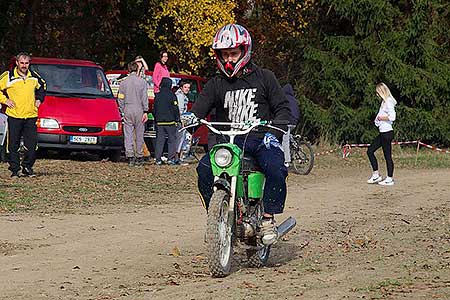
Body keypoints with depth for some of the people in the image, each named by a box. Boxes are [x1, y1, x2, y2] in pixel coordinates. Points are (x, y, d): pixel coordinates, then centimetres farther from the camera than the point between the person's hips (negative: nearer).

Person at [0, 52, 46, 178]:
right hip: (14, 116, -3)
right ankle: (14, 170, 8)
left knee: (32, 144, 0)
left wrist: (39, 99, 15)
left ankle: (27, 167, 14)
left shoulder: (34, 76, 8)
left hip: (31, 115, 3)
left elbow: (42, 86, 27)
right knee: (13, 145, 1)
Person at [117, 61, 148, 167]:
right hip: (139, 110, -1)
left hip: (128, 111, 1)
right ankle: (139, 157, 8)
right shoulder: (142, 82, -2)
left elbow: (120, 99, 4)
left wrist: (122, 110, 12)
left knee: (128, 134, 1)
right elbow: (144, 98, -4)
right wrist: (145, 111, -1)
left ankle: (130, 157, -7)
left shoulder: (123, 83, 3)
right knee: (139, 135, 6)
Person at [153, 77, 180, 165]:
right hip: (170, 121, -4)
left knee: (159, 141, 6)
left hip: (159, 122, 4)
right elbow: (175, 109, -7)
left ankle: (158, 159, 3)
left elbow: (154, 109, 15)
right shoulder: (171, 95, -6)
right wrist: (177, 120, 1)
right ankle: (171, 158, -6)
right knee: (172, 140, 1)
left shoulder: (157, 96, 9)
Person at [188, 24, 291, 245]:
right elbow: (199, 108, 3)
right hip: (229, 140, 2)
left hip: (261, 138, -2)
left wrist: (274, 131, -14)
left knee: (275, 168, -34)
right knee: (205, 168, -26)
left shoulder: (264, 78, 9)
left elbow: (282, 108, 5)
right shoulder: (216, 84, 15)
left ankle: (268, 219, -21)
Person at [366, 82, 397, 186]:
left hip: (387, 133, -10)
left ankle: (390, 178, 4)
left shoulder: (389, 102, -14)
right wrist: (378, 118, 6)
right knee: (370, 150, 11)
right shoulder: (384, 102, 15)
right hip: (382, 133, 10)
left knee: (387, 156, -3)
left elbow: (392, 117, -24)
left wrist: (381, 118, -12)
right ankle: (376, 174, 14)